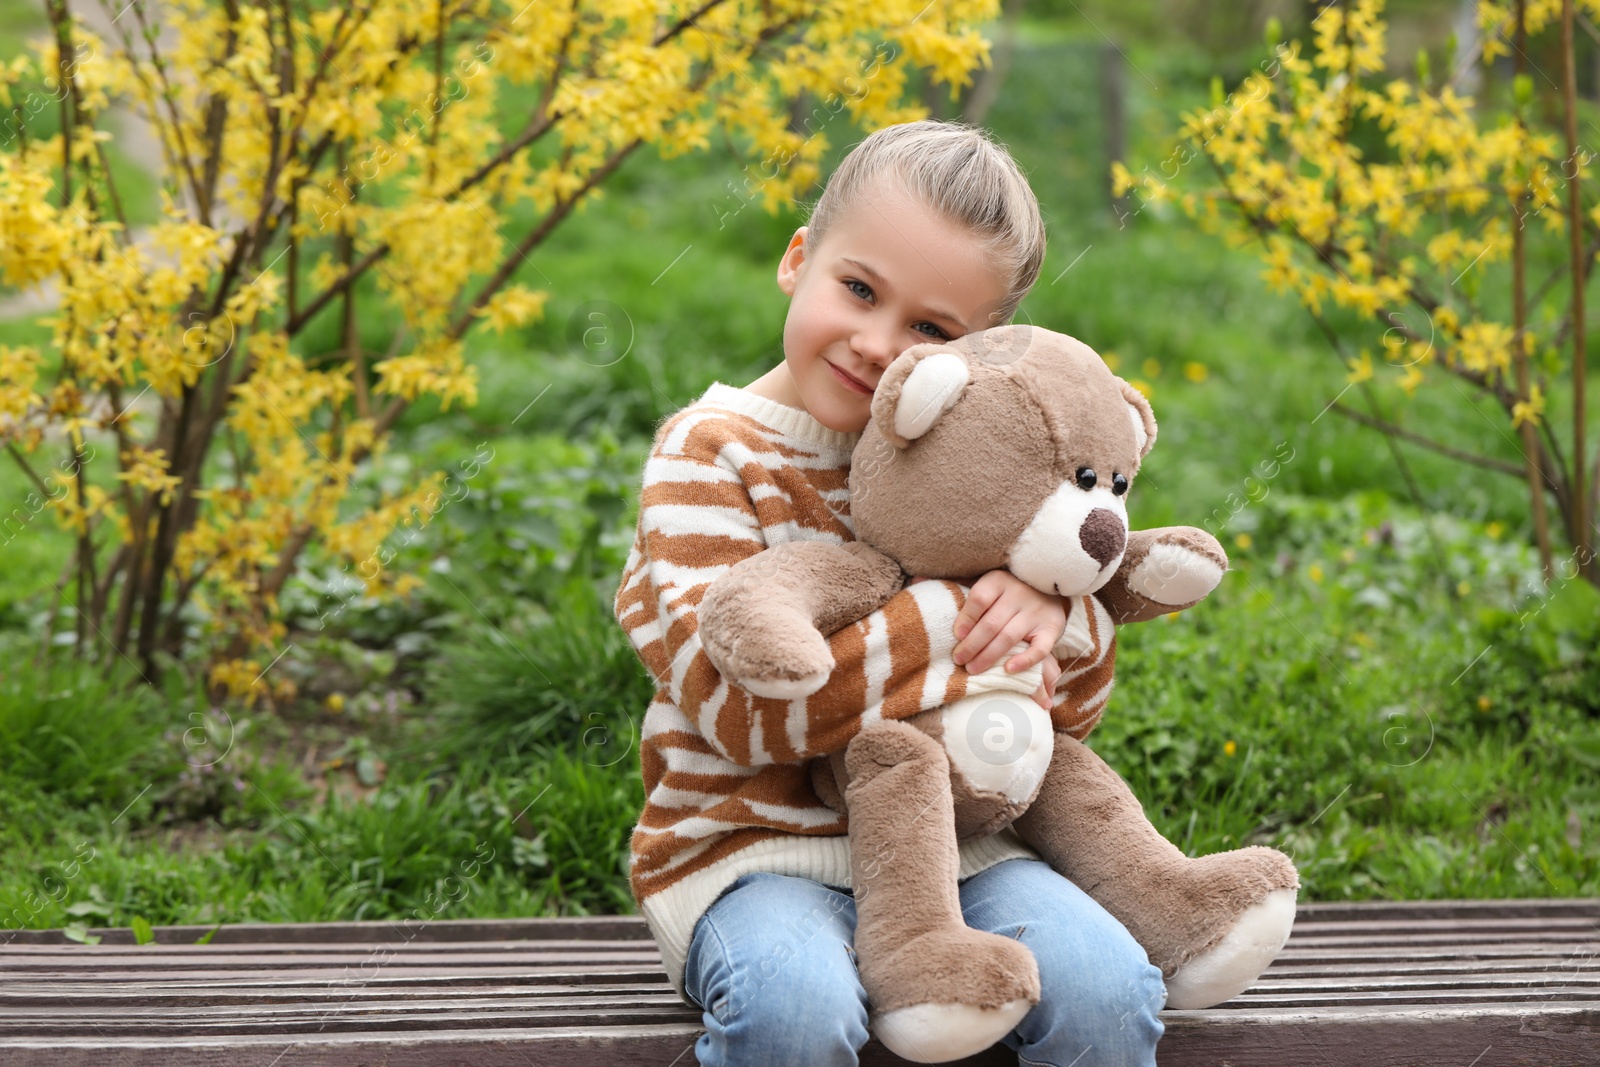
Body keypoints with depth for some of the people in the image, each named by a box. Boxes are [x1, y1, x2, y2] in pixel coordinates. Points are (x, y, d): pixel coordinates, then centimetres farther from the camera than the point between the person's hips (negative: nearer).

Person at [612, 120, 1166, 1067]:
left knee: (1104, 986, -21)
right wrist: (948, 625, -20)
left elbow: (1073, 707, 13)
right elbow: (735, 696, -19)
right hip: (751, 840, -4)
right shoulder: (710, 450, -6)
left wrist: (1049, 617, -11)